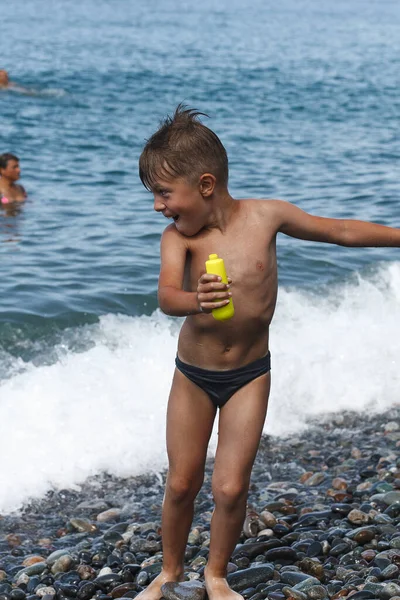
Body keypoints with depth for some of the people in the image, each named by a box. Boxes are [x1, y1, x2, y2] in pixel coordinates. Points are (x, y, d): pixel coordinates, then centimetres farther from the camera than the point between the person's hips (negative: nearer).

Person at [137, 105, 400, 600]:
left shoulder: (265, 215, -15)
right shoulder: (178, 236, -17)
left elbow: (341, 231, -1)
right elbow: (165, 295, -36)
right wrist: (194, 301, -58)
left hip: (249, 375, 0)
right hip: (193, 374, 1)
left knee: (230, 488, -2)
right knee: (181, 484, 8)